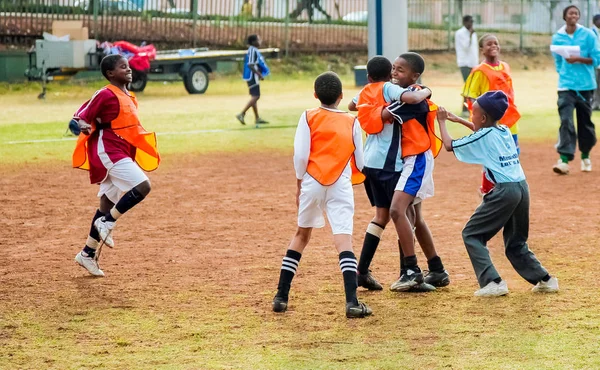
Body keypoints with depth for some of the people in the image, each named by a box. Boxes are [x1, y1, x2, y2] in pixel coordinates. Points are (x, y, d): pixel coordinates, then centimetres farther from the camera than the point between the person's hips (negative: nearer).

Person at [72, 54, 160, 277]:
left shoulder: (128, 97, 14)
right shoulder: (106, 95, -13)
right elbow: (81, 116, -14)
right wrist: (84, 127, -35)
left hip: (122, 154, 10)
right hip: (109, 152, -9)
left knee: (108, 204, 12)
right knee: (142, 186, -21)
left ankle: (88, 254, 20)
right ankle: (107, 223, -9)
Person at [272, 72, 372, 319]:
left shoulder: (309, 117, 4)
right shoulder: (351, 122, 9)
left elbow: (301, 155, -5)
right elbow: (359, 163, 8)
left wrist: (300, 185, 7)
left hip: (312, 183, 1)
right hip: (341, 186, -1)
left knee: (302, 234, 20)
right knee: (344, 241, -9)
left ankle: (281, 297, 20)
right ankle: (352, 302, -24)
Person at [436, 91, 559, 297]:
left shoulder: (483, 137, -5)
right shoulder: (504, 131, 16)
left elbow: (449, 146, 3)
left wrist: (442, 122, 17)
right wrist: (459, 121, 41)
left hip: (504, 191, -8)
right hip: (522, 187, 8)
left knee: (471, 234, 1)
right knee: (516, 243, 21)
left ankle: (492, 282, -11)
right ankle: (544, 280, 15)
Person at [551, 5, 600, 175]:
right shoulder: (557, 38, 3)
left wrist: (579, 59, -16)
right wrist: (564, 75, 9)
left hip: (586, 86, 0)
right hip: (566, 86, 0)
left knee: (585, 122, 9)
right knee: (566, 121, -13)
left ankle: (585, 157, 27)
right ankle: (564, 159, -20)